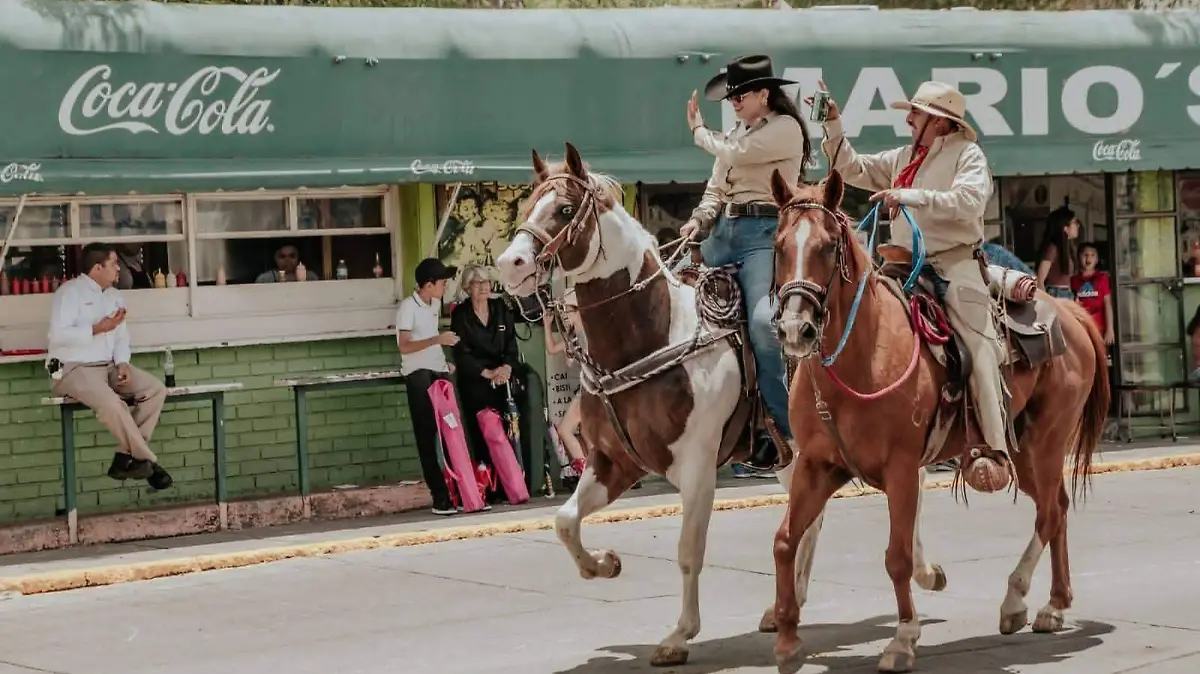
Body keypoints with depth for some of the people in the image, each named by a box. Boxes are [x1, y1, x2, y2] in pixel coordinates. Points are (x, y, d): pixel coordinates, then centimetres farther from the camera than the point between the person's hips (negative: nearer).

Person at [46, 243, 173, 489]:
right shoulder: (70, 292, -9)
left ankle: (125, 457, -13)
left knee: (156, 389, -10)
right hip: (72, 370, -8)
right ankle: (146, 460, -19)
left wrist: (122, 364, -6)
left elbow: (121, 338, 13)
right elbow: (58, 335, -20)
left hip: (108, 367, 8)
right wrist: (98, 328, -20)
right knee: (110, 402, -35)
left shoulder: (114, 296, 16)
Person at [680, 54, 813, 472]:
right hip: (725, 231, 9)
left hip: (764, 232, -9)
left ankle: (788, 430, -20)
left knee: (762, 321, -25)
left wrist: (698, 131, 5)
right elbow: (717, 187, 21)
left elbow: (734, 154, -14)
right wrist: (701, 220, 1)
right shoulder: (738, 132, 20)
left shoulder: (784, 128, -4)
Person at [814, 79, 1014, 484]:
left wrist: (911, 196, -26)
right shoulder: (903, 158, 19)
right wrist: (833, 125, 17)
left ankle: (994, 447, -24)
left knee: (977, 344, -19)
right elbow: (852, 169, 27)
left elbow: (968, 201, -20)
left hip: (956, 264, -8)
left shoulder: (967, 155, -2)